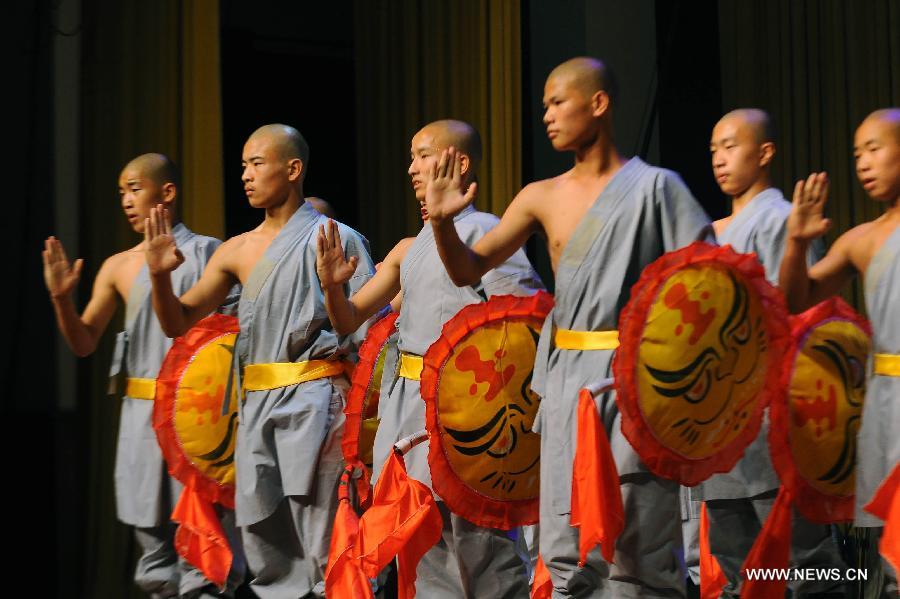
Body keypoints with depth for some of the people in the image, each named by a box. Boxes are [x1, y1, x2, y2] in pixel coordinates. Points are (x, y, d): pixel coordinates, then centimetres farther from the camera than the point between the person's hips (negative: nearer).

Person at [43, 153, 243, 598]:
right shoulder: (118, 267, 11)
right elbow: (84, 344, 12)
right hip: (142, 415, 5)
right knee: (153, 539, 11)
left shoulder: (208, 253, -1)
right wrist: (61, 297, -2)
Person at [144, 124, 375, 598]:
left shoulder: (335, 239, -1)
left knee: (322, 548, -8)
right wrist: (161, 276, -4)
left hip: (314, 400, -6)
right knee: (267, 554, 9)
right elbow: (178, 323, 12)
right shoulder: (237, 250, 14)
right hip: (256, 407, 6)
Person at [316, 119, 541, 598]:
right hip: (407, 409, 8)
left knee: (477, 546, -5)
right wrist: (332, 287, -3)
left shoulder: (481, 231, -6)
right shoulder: (408, 249, 16)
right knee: (425, 557, 12)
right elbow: (349, 322, 15)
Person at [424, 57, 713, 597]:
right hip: (566, 383, 4)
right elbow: (469, 270, 7)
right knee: (569, 544, 8)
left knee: (636, 543, -2)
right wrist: (442, 223, -12)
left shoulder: (653, 187, -3)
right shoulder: (542, 198, 8)